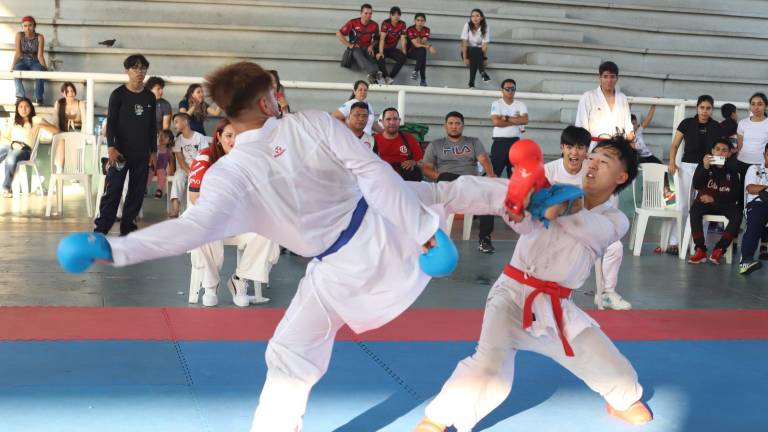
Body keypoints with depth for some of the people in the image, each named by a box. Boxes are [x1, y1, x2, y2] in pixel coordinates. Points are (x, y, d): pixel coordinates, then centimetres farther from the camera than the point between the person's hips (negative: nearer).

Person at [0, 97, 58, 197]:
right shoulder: (13, 122, 28)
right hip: (9, 146, 4)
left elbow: (55, 130, 3)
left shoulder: (35, 119, 16)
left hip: (24, 149, -4)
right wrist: (12, 143, -5)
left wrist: (39, 125, -12)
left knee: (11, 158, -38)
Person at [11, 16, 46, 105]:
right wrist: (13, 66, -19)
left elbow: (40, 55, -9)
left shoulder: (39, 37, -7)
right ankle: (20, 97, -37)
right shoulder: (19, 35, -5)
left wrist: (44, 66, -24)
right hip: (23, 62, 1)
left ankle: (38, 99, -30)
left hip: (35, 62, -1)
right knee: (16, 71, -33)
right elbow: (17, 53, -8)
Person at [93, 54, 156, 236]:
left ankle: (127, 227, 15)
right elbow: (110, 122, -6)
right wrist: (111, 147, -16)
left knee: (137, 192, 6)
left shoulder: (150, 97, 10)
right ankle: (100, 229, -6)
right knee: (113, 191, -9)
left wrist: (153, 151, 10)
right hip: (121, 151, -5)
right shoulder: (118, 94, -3)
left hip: (142, 153, 5)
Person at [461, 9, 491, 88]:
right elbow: (464, 43, -14)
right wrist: (465, 58, -22)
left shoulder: (485, 28, -9)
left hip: (480, 53, 1)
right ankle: (483, 73, -45)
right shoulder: (467, 25, -10)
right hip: (468, 51, -1)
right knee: (474, 50, -34)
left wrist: (484, 59, -25)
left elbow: (485, 45, -15)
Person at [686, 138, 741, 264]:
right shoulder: (704, 164, 1)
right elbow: (695, 185, -11)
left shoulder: (732, 169, 1)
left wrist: (714, 199, -11)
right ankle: (700, 250, -29)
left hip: (725, 203, 0)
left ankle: (719, 249, -19)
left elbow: (735, 195, 0)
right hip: (705, 202, 0)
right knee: (694, 210, -32)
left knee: (737, 216, -29)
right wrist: (705, 168, -24)